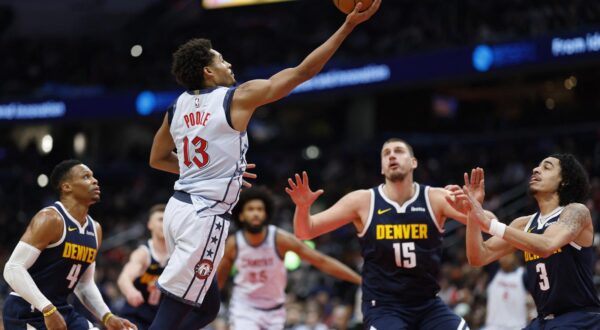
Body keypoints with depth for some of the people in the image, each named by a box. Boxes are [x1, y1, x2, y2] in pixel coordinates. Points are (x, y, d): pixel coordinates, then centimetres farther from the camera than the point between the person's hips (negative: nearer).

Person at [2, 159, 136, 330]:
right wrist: (48, 309, -29)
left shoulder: (95, 229, 11)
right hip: (27, 312, -9)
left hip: (62, 310, 9)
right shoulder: (50, 219, -16)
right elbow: (13, 268, -23)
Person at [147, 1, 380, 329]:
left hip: (179, 206, 8)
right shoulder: (237, 97, -8)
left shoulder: (178, 107, 11)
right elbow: (302, 71, -7)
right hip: (205, 217, -8)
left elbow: (157, 159, 26)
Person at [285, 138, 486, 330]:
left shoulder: (435, 199, -4)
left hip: (428, 305, 2)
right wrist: (303, 206, -25)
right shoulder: (363, 202, -5)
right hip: (383, 308, -2)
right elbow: (305, 233, -3)